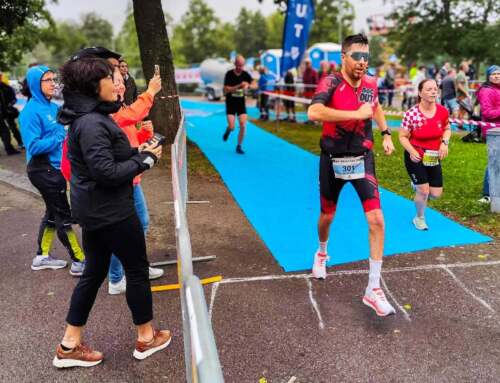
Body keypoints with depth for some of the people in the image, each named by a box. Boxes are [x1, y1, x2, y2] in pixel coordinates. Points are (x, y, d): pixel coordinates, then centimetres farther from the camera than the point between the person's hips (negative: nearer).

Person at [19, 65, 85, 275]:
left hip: (56, 167, 8)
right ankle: (79, 262, 9)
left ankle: (42, 256, 33)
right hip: (43, 170, -8)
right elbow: (33, 147, -20)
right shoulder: (31, 111, -16)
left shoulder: (53, 107, 7)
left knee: (53, 212, 18)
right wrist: (59, 138, -17)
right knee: (63, 216, -1)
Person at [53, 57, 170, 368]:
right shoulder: (92, 124, -22)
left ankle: (70, 346, 28)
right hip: (110, 210, -10)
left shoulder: (90, 117, 9)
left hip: (95, 209, 10)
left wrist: (137, 152, 1)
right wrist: (145, 159, -15)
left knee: (95, 272, 17)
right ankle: (147, 337, 26)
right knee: (137, 268, 7)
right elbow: (107, 172, -25)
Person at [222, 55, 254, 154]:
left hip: (241, 103, 3)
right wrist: (239, 86, -26)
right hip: (230, 103, -2)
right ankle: (228, 131, 29)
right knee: (231, 127, -11)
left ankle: (239, 146, 8)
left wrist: (248, 85, -27)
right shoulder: (229, 74, -10)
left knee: (243, 125, -9)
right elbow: (226, 90, -16)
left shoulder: (245, 74, -1)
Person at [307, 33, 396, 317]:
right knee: (328, 215, 16)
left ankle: (374, 289, -1)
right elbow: (314, 112, -37)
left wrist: (386, 133, 17)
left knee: (377, 220, -10)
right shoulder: (332, 83, -16)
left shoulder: (371, 83, 0)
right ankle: (322, 253, 50)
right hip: (333, 160, -2)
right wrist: (357, 113, -34)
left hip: (362, 159, 3)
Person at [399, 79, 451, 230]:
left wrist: (445, 142, -7)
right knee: (423, 191, -4)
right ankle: (419, 219, 25)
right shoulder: (412, 113, -18)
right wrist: (411, 151, -26)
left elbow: (447, 129, 13)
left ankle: (417, 186, 42)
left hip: (433, 158, 5)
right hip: (415, 158, -4)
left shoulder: (442, 111, -6)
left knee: (436, 194, 6)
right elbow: (403, 136, -10)